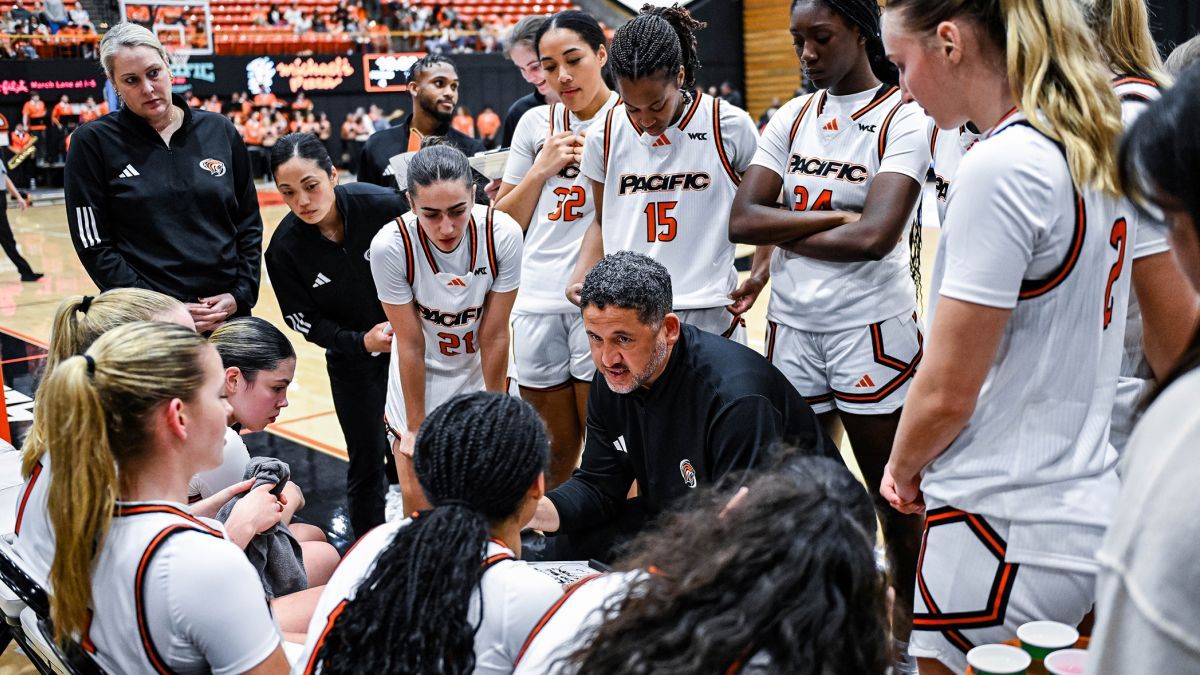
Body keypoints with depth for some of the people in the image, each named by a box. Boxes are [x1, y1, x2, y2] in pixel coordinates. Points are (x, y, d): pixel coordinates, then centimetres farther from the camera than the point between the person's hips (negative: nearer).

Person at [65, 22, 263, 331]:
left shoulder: (219, 130, 4)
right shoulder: (94, 141, -3)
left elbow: (249, 224, 9)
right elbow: (94, 245, -6)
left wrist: (241, 295, -4)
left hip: (228, 313, 3)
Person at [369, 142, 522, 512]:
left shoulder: (503, 235, -25)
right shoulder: (390, 246, -27)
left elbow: (494, 336, -15)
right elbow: (411, 345, -17)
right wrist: (416, 426, -7)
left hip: (480, 375, 1)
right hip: (418, 383, -1)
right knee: (418, 506, 1)